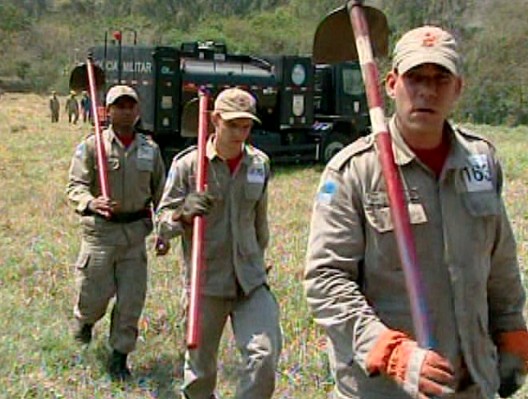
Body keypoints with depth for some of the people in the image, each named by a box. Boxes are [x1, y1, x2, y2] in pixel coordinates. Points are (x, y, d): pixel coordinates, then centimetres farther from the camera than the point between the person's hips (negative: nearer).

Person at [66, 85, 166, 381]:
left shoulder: (150, 148, 8)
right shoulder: (92, 146, -5)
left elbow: (159, 192, 16)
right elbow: (75, 186, -11)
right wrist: (91, 202, -33)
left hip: (136, 230, 3)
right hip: (101, 230, -3)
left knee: (132, 298, 3)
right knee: (95, 294, 7)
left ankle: (120, 356, 20)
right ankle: (83, 321, 43)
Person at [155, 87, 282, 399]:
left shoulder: (260, 163, 5)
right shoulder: (188, 164, -6)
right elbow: (162, 224, -5)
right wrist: (183, 213, -26)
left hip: (250, 279, 2)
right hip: (205, 281, -2)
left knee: (266, 355, -14)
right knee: (200, 367, 11)